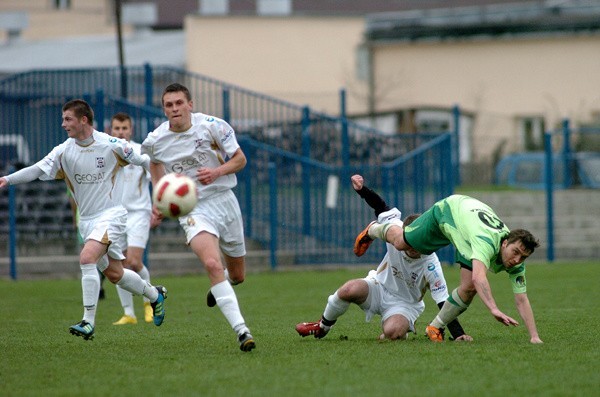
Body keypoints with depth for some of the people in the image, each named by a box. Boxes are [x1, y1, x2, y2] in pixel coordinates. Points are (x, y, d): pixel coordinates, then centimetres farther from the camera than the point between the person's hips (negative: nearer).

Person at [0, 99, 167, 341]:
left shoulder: (111, 145, -12)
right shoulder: (64, 151, -2)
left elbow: (143, 161, 1)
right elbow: (38, 169, -11)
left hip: (111, 214, -6)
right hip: (87, 219, 6)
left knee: (87, 258, -26)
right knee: (114, 274, 13)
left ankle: (89, 322, -25)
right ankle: (155, 294, 40)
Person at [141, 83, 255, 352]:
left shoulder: (212, 126, -10)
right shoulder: (155, 141, -6)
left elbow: (240, 159, -1)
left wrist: (217, 171, -20)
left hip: (224, 200, 2)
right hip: (192, 209, -2)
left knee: (237, 275, 14)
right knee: (212, 264, -29)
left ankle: (219, 287, 53)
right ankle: (241, 331, -32)